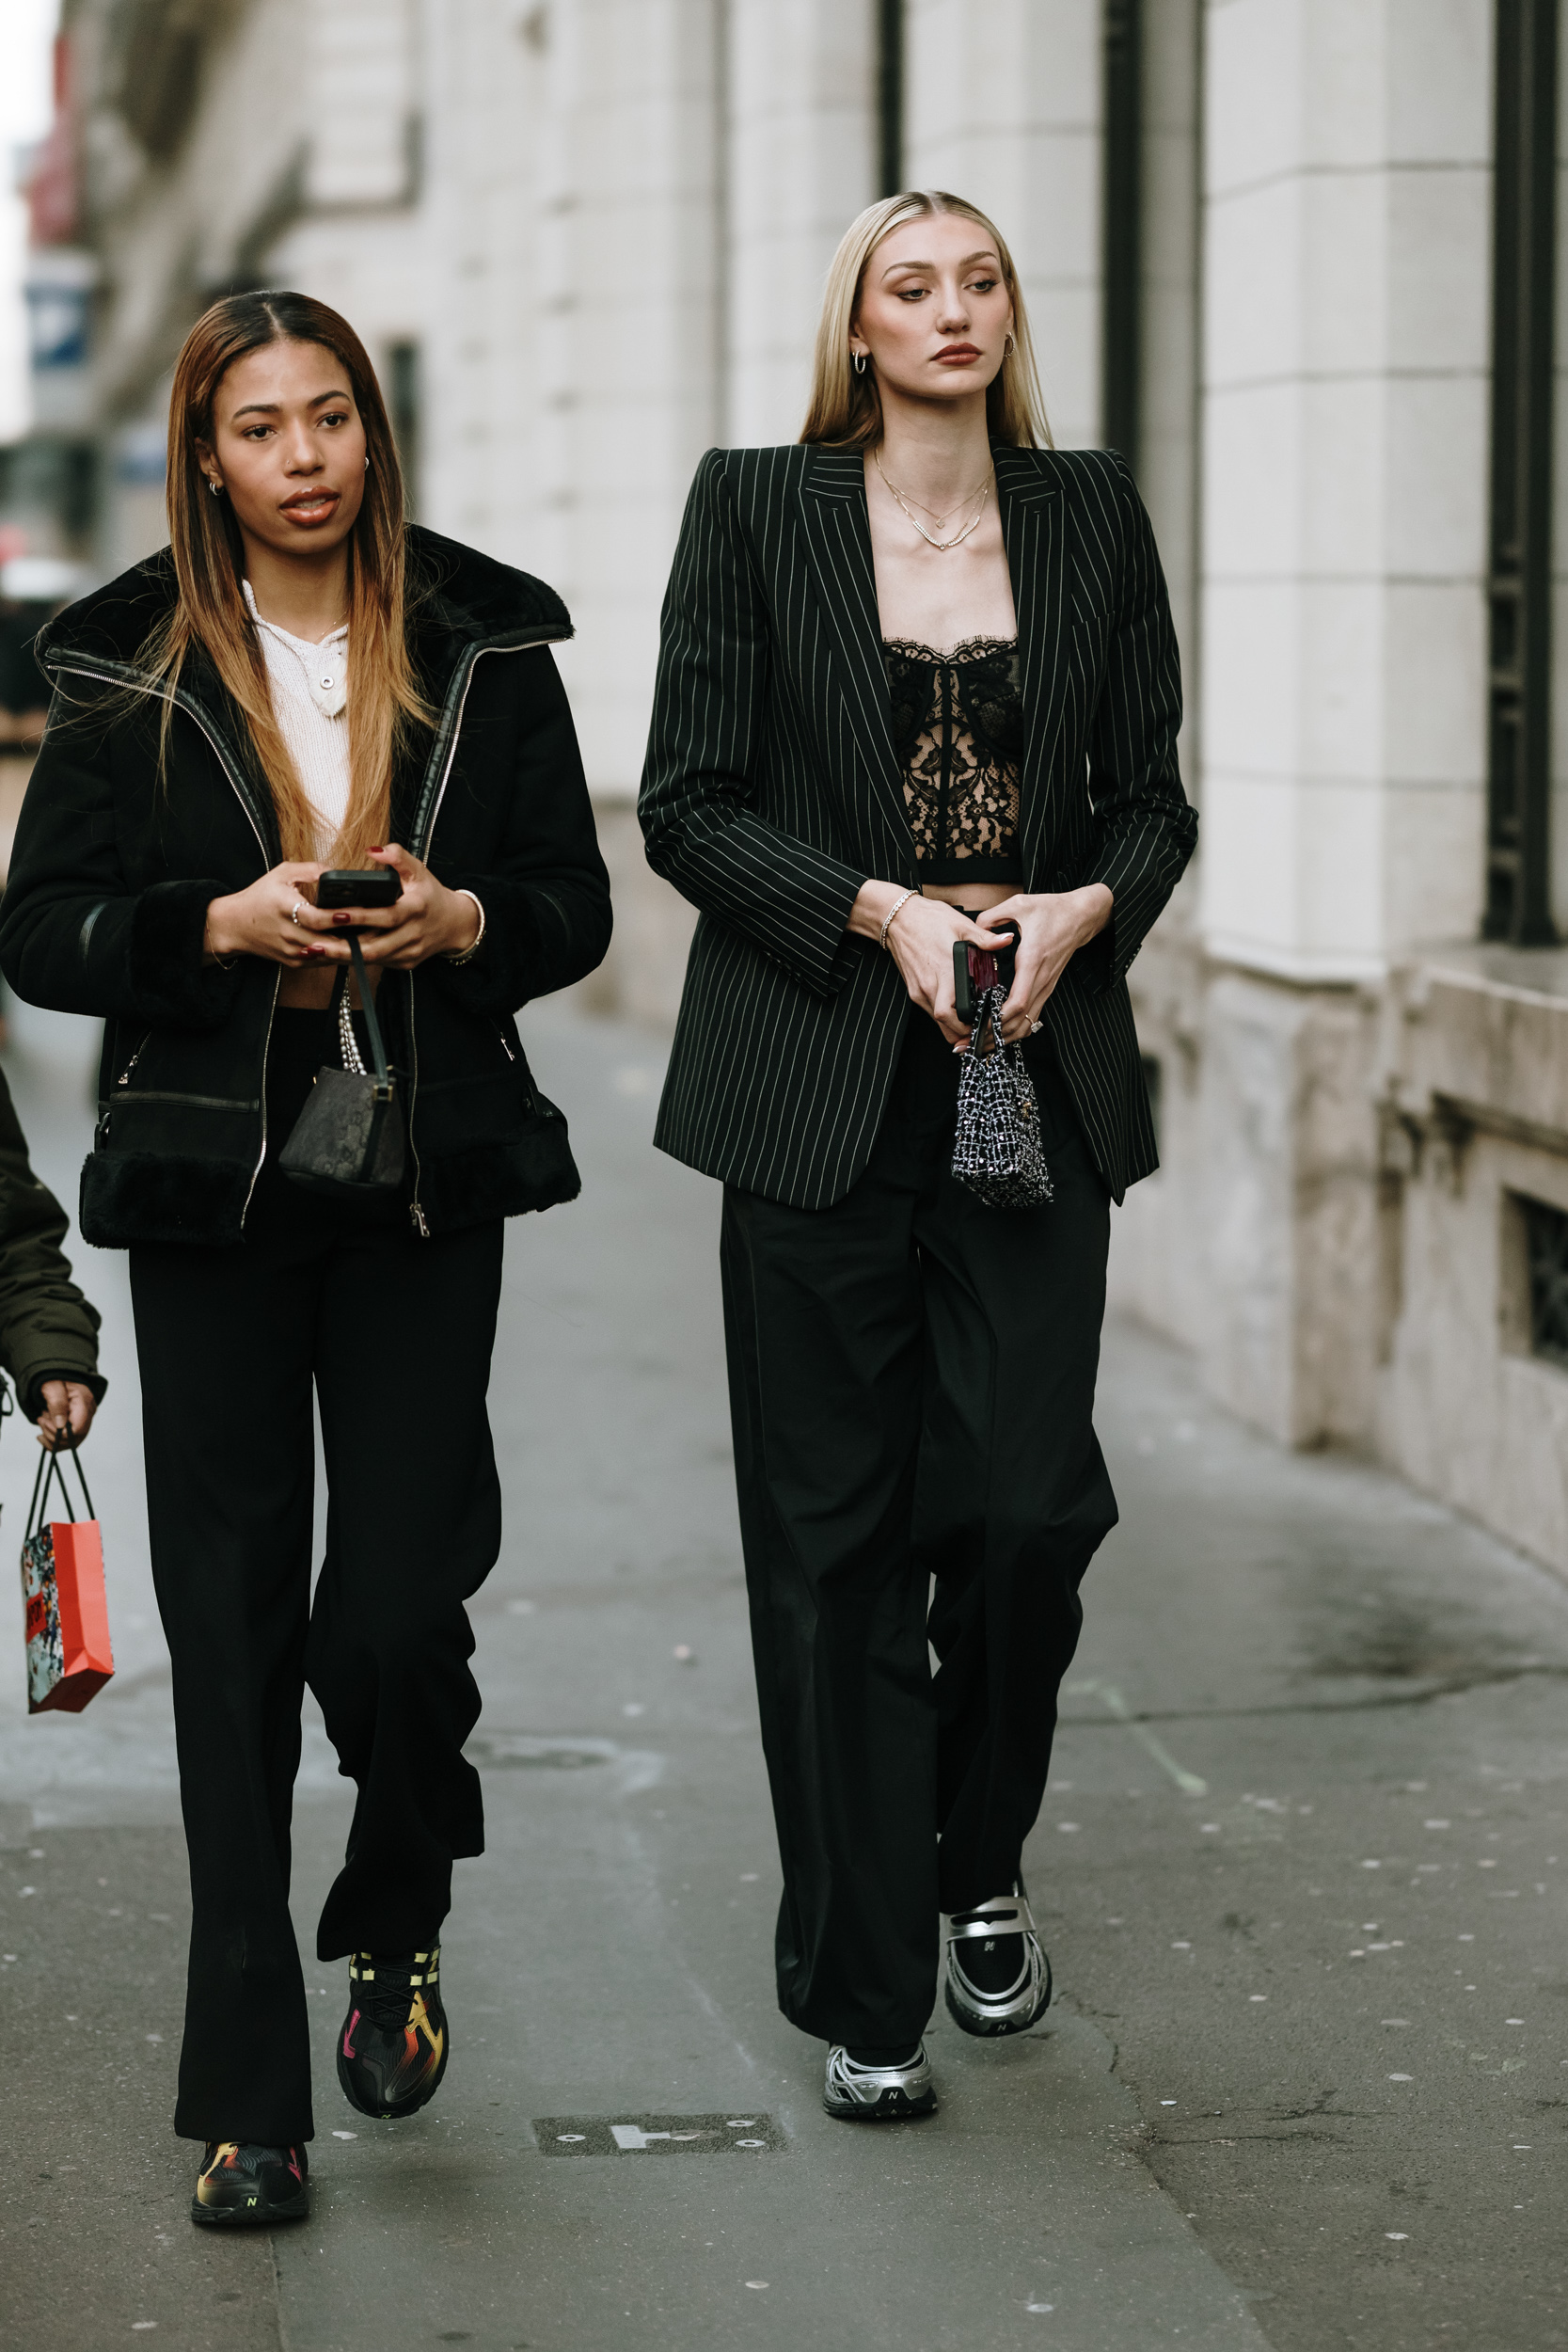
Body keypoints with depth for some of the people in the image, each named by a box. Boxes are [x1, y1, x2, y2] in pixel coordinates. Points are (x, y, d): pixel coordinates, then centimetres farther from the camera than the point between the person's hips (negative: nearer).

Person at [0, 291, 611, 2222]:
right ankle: (247, 2098, 8)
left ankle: (396, 1926, 29)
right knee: (233, 1633, 1)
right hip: (212, 1191, 0)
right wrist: (226, 924, -15)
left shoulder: (482, 644, 6)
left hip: (424, 1187, 0)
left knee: (394, 1613, -4)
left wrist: (460, 918, -12)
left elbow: (574, 903, 9)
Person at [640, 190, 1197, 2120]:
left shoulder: (1091, 513, 10)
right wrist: (883, 912, -14)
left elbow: (1151, 797, 12)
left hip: (1038, 1080, 2)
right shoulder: (755, 507, 2)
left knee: (1031, 1500, -4)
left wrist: (1077, 911, -9)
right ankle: (860, 1986, 11)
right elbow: (690, 803, -1)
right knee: (838, 1531, 1)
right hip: (822, 1086, -2)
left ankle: (979, 1871, 26)